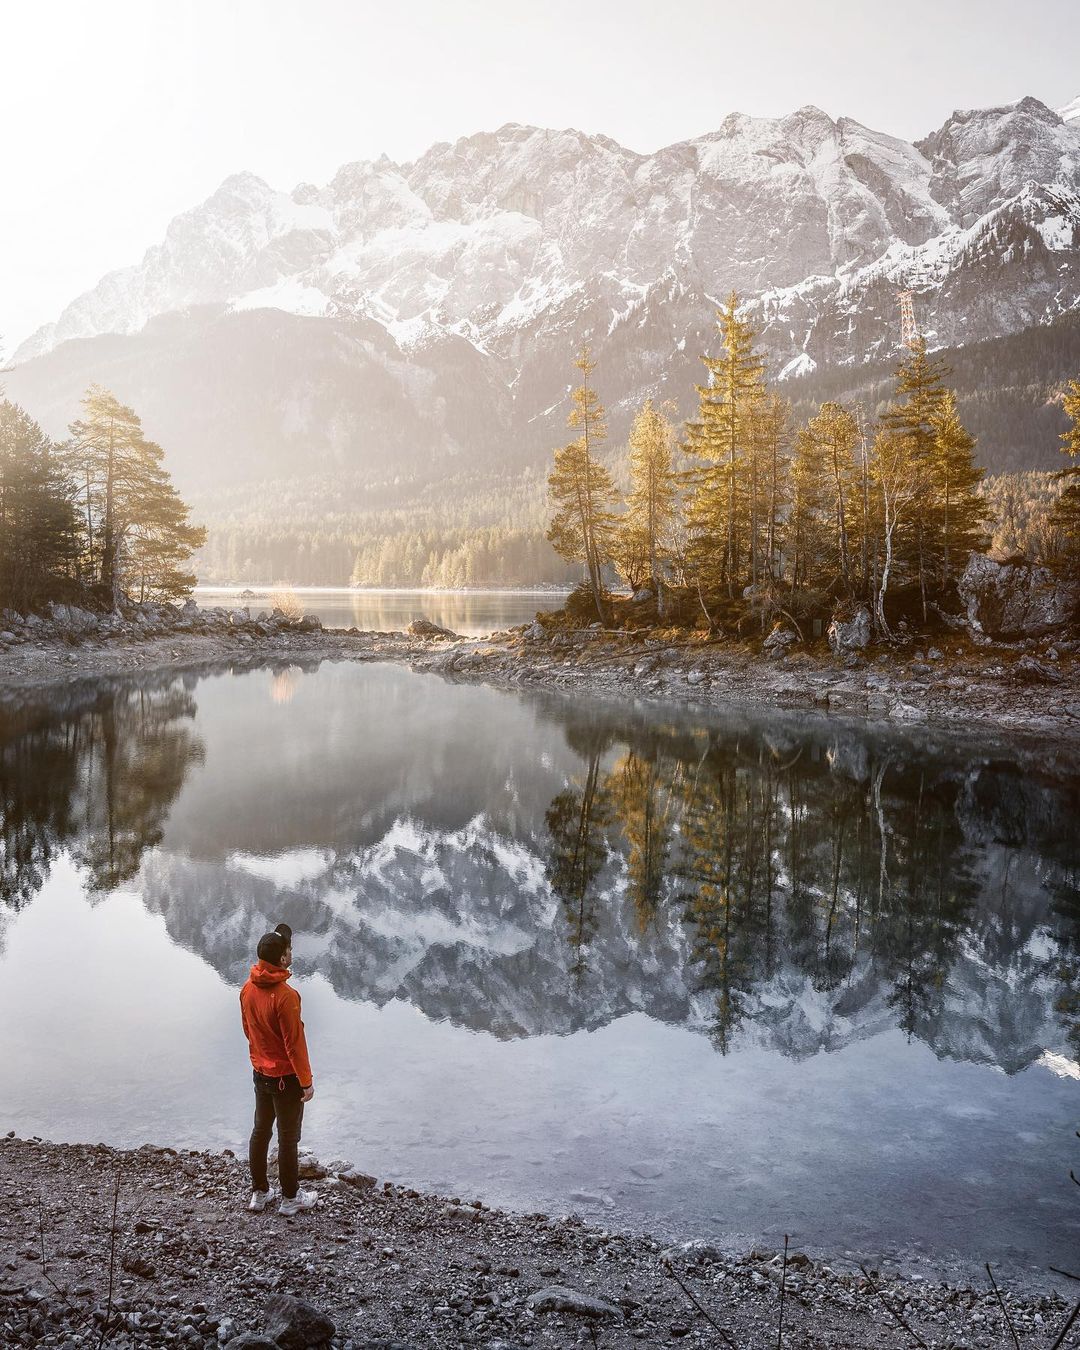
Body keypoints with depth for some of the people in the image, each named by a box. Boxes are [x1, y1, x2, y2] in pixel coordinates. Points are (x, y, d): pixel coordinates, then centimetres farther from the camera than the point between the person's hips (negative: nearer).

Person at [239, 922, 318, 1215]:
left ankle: (259, 1193, 33)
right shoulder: (285, 995, -28)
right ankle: (290, 1198, 23)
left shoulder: (248, 988, -5)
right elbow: (294, 1042, -23)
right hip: (286, 1078, -7)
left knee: (261, 1131, 20)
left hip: (260, 1072, 7)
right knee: (288, 1138, 8)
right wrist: (307, 1081, -13)